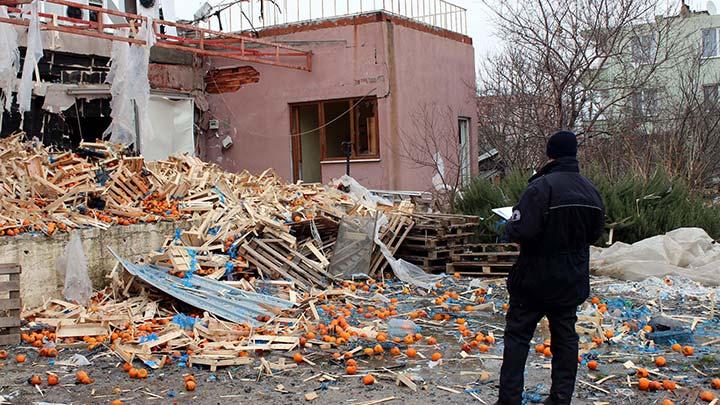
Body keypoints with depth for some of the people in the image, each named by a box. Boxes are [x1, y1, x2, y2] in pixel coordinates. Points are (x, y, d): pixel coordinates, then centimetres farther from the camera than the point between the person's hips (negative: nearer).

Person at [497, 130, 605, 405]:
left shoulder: (542, 186, -20)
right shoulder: (591, 190, 3)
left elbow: (521, 231, -27)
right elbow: (595, 234, 14)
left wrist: (509, 226, -6)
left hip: (535, 279, -6)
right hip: (572, 281, 6)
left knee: (517, 335, 3)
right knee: (565, 336, 14)